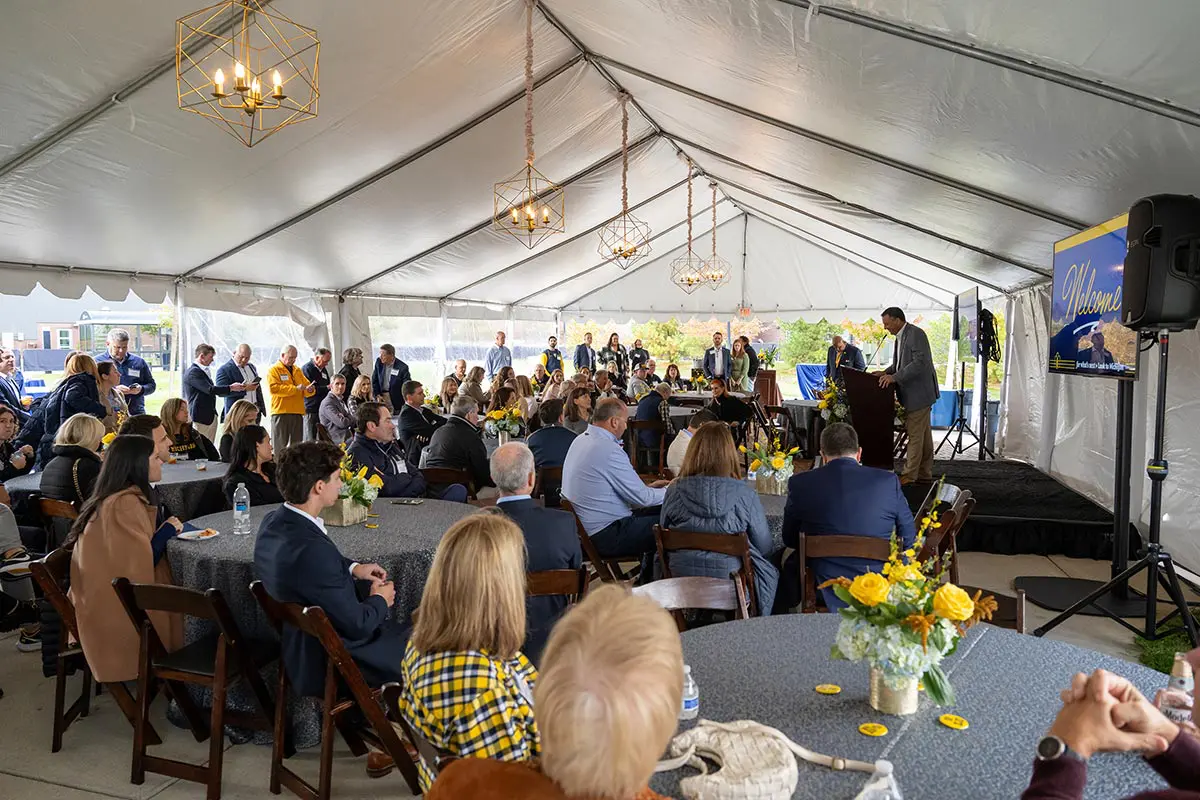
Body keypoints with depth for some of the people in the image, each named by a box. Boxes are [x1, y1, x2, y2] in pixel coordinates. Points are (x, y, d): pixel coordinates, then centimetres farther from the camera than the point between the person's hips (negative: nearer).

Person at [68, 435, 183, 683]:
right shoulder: (126, 503, -21)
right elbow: (141, 564, -25)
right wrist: (167, 530, -11)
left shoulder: (120, 497, 10)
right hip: (117, 609, -9)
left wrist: (168, 528, 1)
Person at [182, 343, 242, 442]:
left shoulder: (203, 371, 16)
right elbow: (210, 389, -23)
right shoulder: (193, 372, -15)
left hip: (210, 416, 9)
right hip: (201, 417, -9)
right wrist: (231, 387, -17)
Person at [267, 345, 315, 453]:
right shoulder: (273, 370, 0)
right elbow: (273, 388, -15)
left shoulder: (297, 371, 19)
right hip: (280, 413, -6)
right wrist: (295, 388, -19)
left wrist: (309, 390, -7)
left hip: (297, 412, 6)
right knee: (281, 446, -4)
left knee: (296, 446, 7)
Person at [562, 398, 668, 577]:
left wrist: (648, 487, 18)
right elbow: (642, 498, -16)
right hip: (604, 537, -10)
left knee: (655, 513, 18)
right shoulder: (609, 450, -23)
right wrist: (669, 491, 4)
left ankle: (646, 581, 25)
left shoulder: (580, 440, 8)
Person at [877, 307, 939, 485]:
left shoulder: (916, 334, -16)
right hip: (913, 393, 10)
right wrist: (886, 372, 3)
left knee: (915, 435, -4)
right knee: (924, 434, 15)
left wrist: (894, 377, -26)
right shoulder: (901, 337, 14)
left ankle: (909, 475, 1)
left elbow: (920, 363, -25)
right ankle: (924, 472, 21)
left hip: (919, 392, -10)